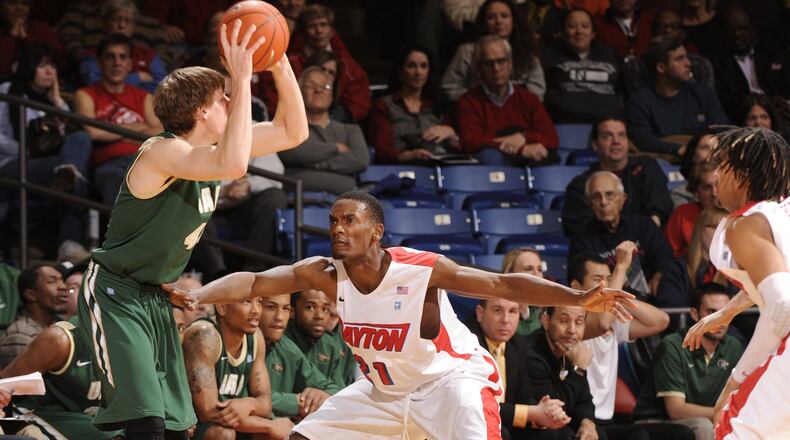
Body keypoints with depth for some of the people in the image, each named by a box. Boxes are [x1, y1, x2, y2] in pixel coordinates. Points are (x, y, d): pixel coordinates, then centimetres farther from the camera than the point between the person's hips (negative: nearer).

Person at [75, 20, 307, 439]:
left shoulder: (212, 148, 5)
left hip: (154, 297, 10)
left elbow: (292, 132, 9)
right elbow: (233, 165, -41)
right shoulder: (163, 152, -22)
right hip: (114, 293, -9)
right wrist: (242, 79, -37)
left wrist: (279, 64, -5)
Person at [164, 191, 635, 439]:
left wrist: (578, 298, -38)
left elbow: (505, 285, -26)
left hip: (451, 377, -6)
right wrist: (197, 296, -40)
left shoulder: (423, 269, -25)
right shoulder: (325, 275, -14)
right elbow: (252, 282, -21)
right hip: (385, 387, 6)